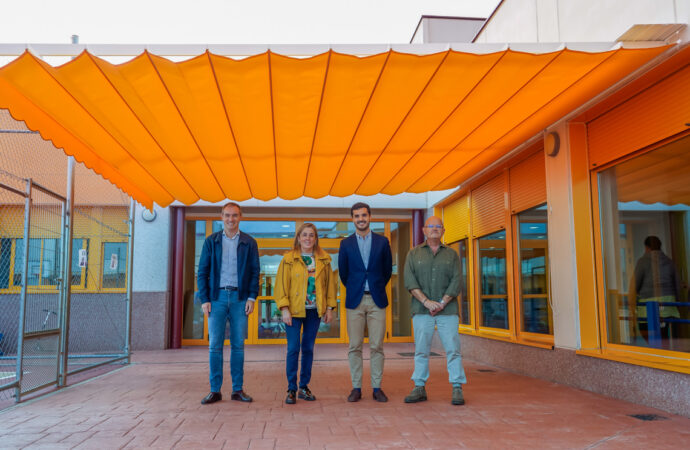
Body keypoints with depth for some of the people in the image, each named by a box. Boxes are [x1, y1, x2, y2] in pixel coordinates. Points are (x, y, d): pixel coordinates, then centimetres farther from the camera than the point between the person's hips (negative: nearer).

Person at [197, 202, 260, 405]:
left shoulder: (249, 243, 7)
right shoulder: (211, 241, 7)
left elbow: (255, 272, 6)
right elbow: (202, 272, 5)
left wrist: (252, 297, -5)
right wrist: (204, 299, -4)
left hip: (239, 298, 0)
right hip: (217, 297, 0)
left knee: (238, 345, 4)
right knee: (215, 344, 1)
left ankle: (238, 389, 12)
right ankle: (215, 390, 8)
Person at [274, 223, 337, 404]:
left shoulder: (324, 260, 8)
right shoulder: (288, 259, -1)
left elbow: (330, 283, 11)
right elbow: (281, 285, -4)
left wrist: (330, 308, 6)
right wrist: (284, 309, -11)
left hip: (314, 311, 3)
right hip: (294, 311, -3)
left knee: (308, 348, 9)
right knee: (293, 348, -3)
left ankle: (304, 386, 20)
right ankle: (291, 389, 7)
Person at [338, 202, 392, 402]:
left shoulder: (382, 242, 5)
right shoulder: (346, 244, 5)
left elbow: (388, 270, 12)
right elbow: (343, 273, 12)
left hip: (377, 299, 0)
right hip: (355, 300, 0)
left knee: (377, 346, 2)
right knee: (355, 346, 2)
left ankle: (377, 388, 11)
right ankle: (356, 388, 10)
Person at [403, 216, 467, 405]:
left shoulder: (452, 254, 11)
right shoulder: (414, 254, 10)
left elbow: (456, 282, 1)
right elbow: (410, 281, -2)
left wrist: (442, 303, -11)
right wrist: (426, 301, -13)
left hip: (447, 310, 0)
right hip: (421, 310, 0)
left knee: (452, 349, -3)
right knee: (421, 349, 3)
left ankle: (457, 388, 3)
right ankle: (419, 388, 10)